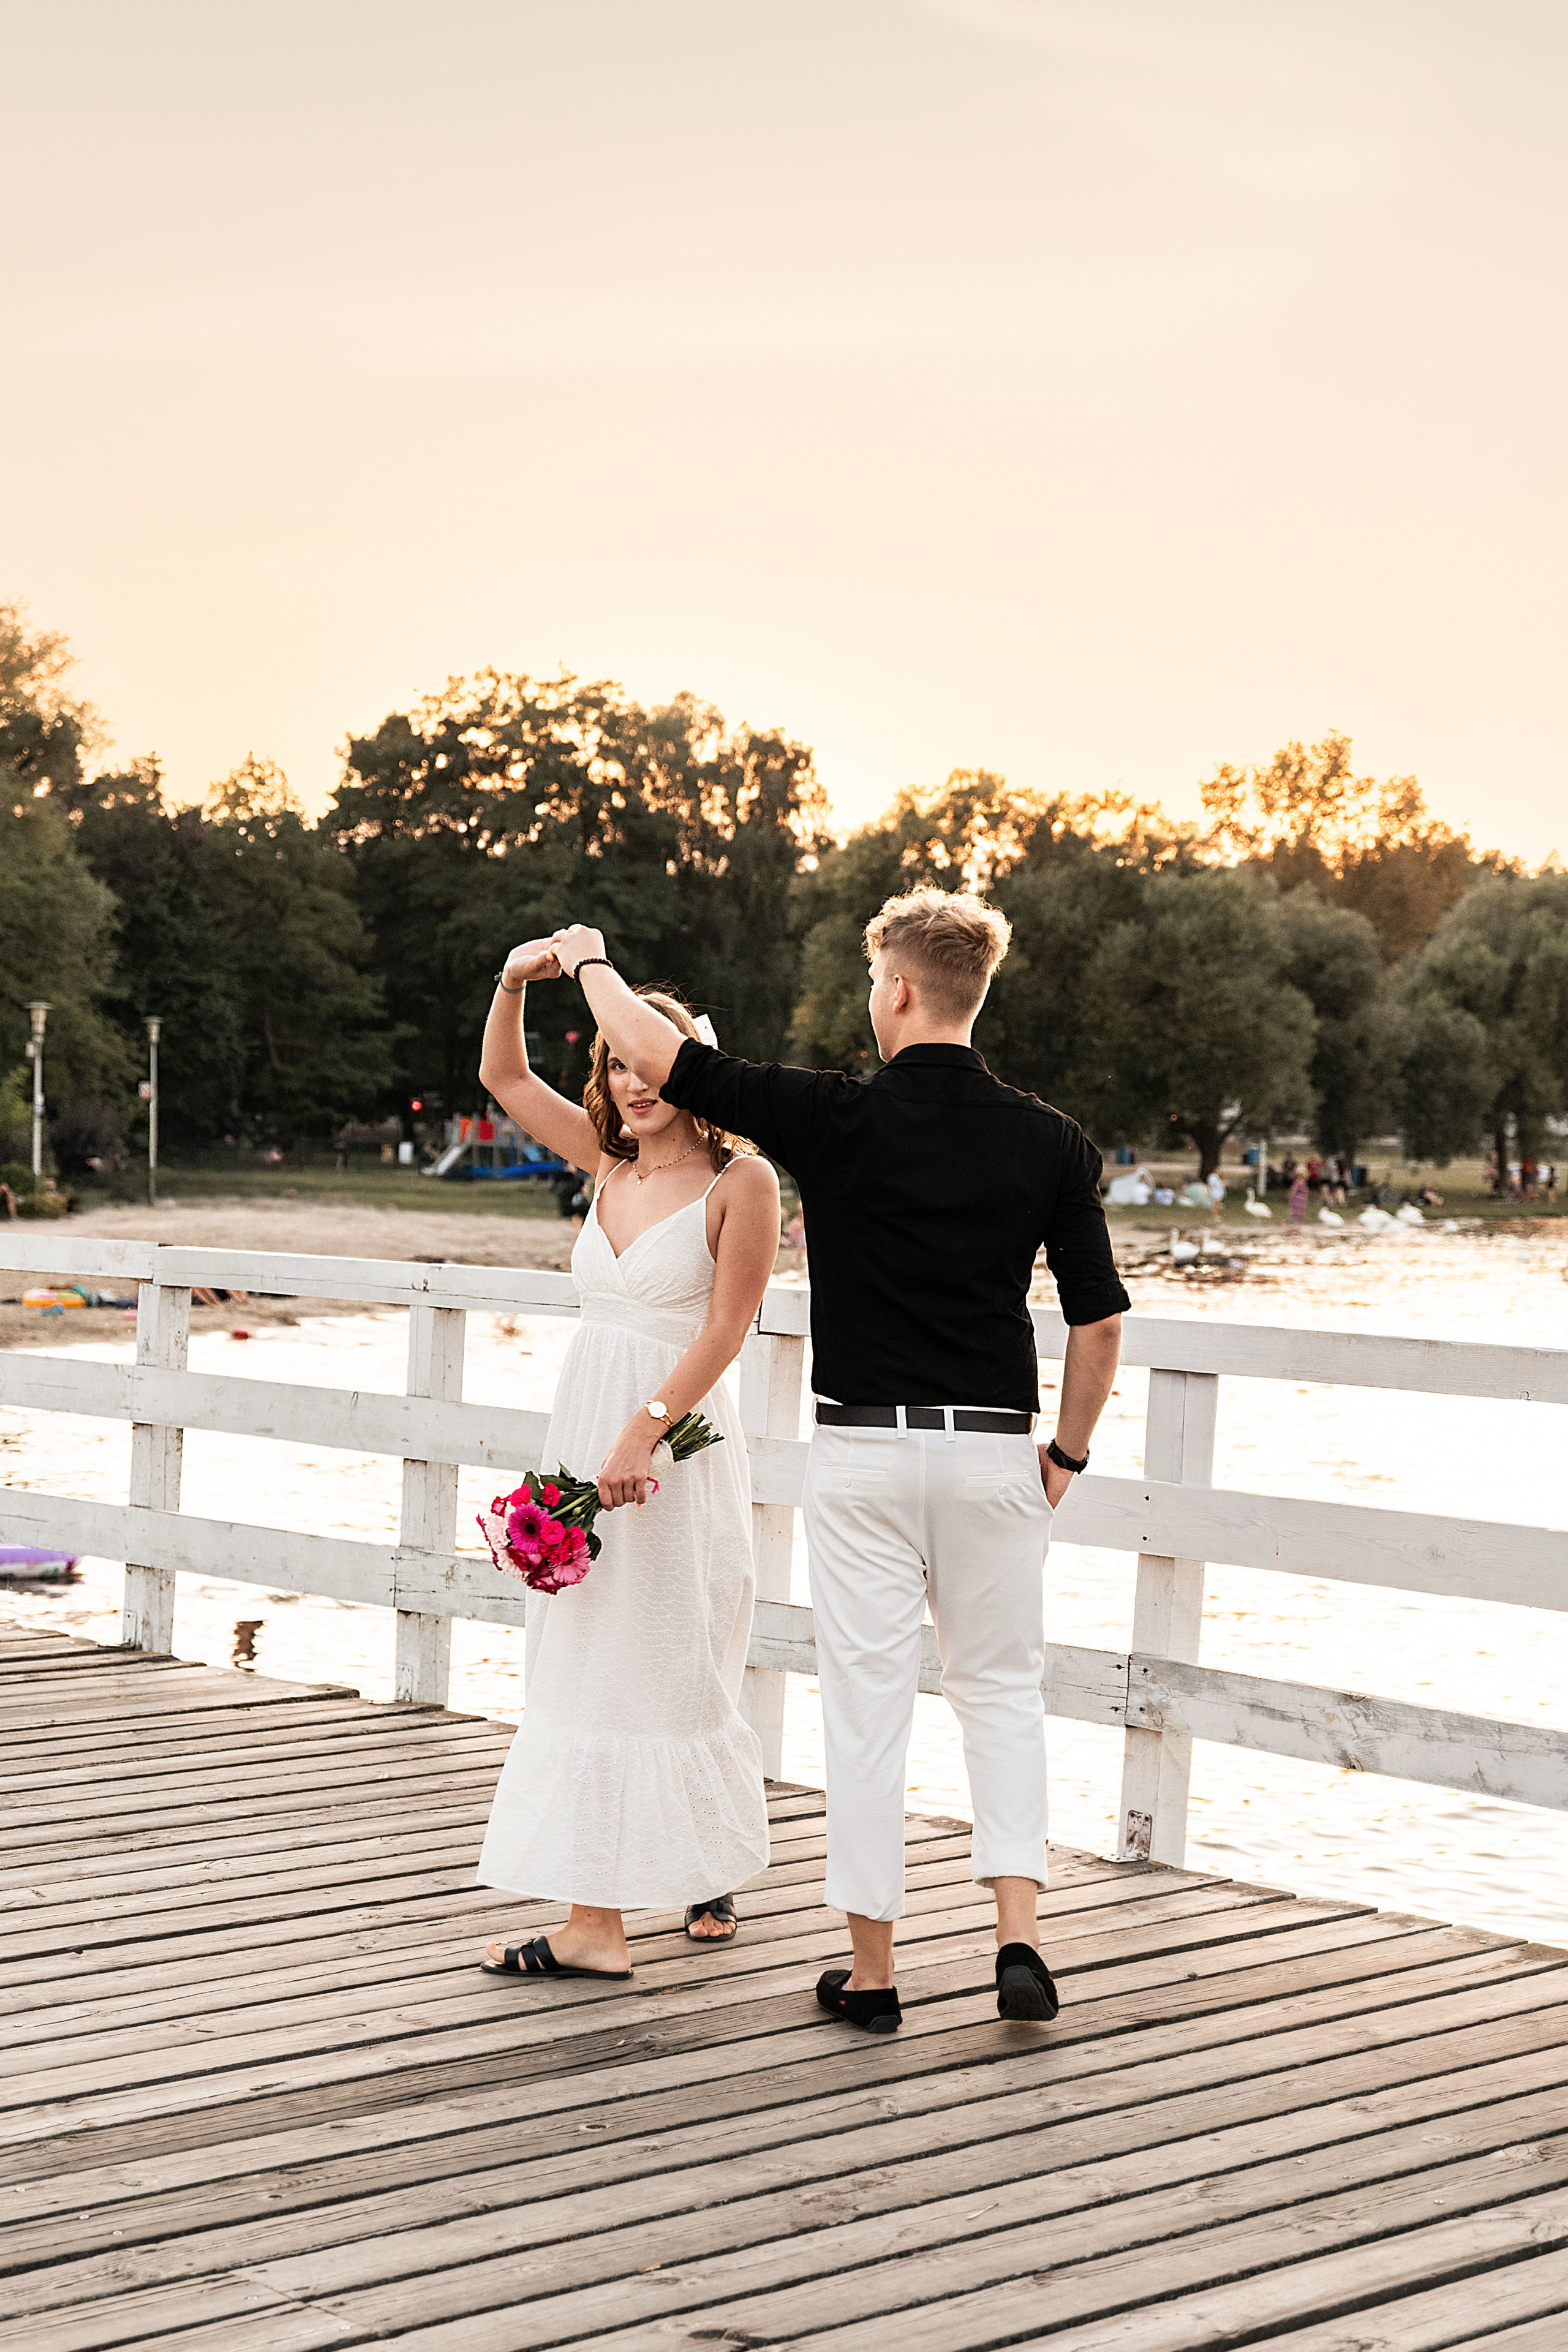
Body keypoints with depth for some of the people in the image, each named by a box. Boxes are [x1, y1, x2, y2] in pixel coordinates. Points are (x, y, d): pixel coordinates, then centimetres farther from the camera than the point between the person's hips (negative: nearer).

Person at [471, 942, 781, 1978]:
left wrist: (644, 1432, -20)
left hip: (679, 1441, -7)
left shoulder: (740, 1179, -8)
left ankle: (713, 1863, 17)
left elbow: (726, 1327, -14)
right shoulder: (611, 1163, 11)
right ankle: (593, 1920, 13)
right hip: (587, 1429, 7)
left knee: (669, 1668, 0)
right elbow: (505, 1078, 19)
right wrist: (516, 982, 2)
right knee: (584, 1665, 7)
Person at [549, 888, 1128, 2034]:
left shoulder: (837, 1119, -10)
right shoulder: (1049, 1142, -2)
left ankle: (874, 1970, 11)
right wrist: (1067, 1453, 13)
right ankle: (1020, 1938, 2)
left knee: (868, 1701, 5)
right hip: (994, 1446, 2)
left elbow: (657, 1051, -6)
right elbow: (1101, 1320, 0)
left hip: (864, 1446, -2)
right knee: (1002, 1689, 14)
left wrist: (591, 960, 13)